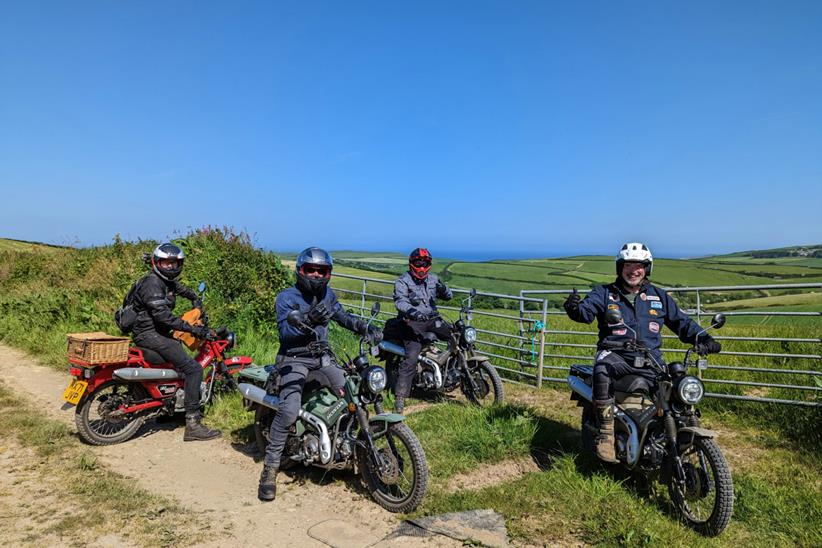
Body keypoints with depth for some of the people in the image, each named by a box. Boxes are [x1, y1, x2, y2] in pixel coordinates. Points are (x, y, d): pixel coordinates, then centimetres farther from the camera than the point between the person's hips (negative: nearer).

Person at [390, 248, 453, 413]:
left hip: (432, 319, 6)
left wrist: (443, 289, -12)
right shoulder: (403, 281, -4)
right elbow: (400, 301, -20)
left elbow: (448, 296, 13)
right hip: (413, 323, -5)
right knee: (411, 359, -18)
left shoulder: (432, 278, 14)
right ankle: (400, 397, -14)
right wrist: (411, 311, -41)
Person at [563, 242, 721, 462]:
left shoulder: (659, 296, 17)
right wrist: (575, 308, -35)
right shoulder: (604, 293, 6)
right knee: (602, 371, -36)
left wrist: (703, 338, 2)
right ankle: (606, 434, -28)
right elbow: (587, 310, -11)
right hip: (615, 354, -4)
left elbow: (681, 321, 19)